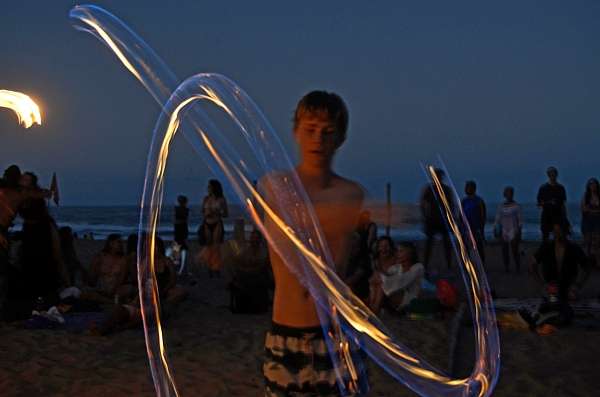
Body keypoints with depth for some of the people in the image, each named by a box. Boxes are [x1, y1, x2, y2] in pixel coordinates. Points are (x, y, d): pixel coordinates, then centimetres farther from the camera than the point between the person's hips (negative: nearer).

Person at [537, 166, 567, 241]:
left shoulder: (560, 188, 8)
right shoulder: (543, 188, 2)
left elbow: (563, 204, 10)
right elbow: (539, 203, 2)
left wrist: (565, 217, 5)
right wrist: (548, 203, -15)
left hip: (558, 215, 2)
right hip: (546, 215, -1)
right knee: (545, 235, 0)